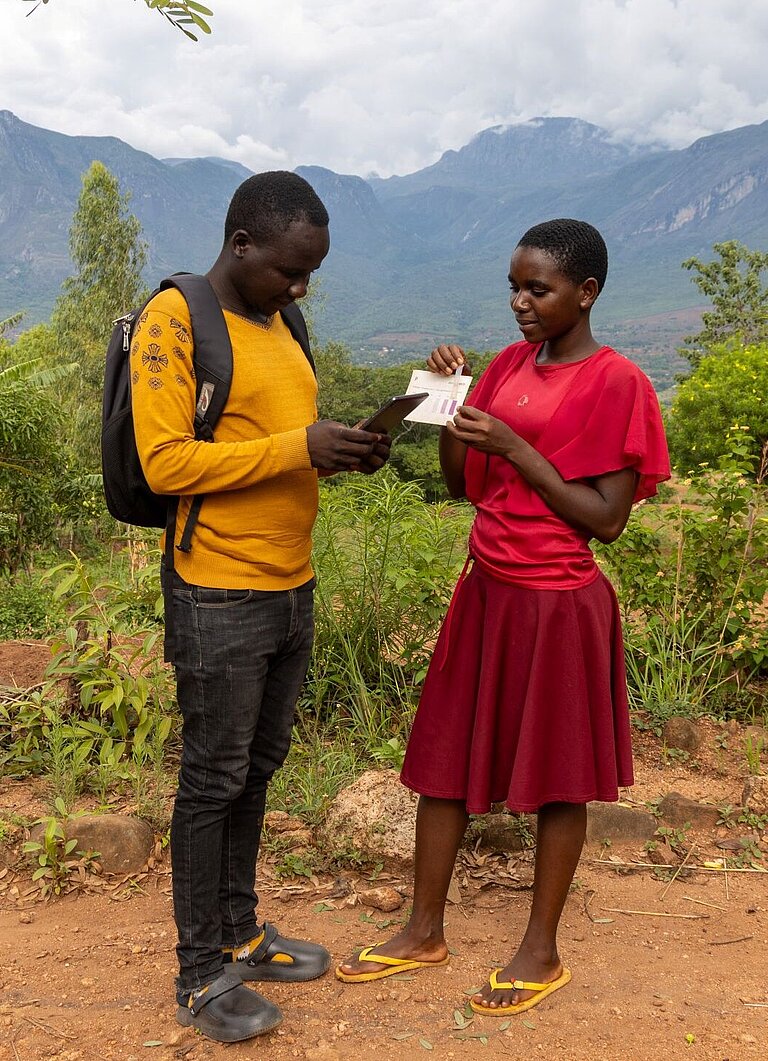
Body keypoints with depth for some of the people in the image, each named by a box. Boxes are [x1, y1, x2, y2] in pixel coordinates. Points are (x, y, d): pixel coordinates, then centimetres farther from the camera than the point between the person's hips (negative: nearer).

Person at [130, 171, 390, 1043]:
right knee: (213, 780, 3)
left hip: (291, 589, 8)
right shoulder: (174, 322, -11)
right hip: (222, 600, -8)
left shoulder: (275, 323, 13)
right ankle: (200, 974, 19)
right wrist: (298, 448, -22)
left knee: (257, 767, 16)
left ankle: (240, 933, 33)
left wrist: (342, 451, -2)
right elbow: (165, 462, -18)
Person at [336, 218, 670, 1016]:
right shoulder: (508, 365, 7)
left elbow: (605, 520, -16)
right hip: (485, 591, 7)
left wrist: (515, 446, -20)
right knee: (443, 759, 12)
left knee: (557, 777, 9)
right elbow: (462, 484, 9)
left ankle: (542, 951, 27)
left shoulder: (616, 384, -12)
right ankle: (425, 931, 30)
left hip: (559, 605, -6)